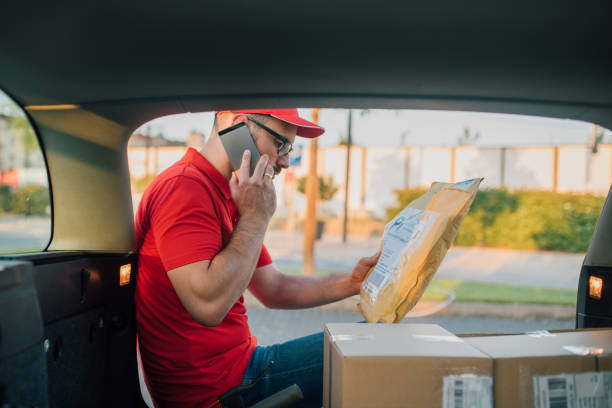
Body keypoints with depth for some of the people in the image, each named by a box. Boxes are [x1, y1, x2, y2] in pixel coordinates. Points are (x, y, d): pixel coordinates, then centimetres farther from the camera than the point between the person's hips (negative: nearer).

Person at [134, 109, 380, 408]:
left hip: (237, 365, 10)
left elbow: (273, 289, 16)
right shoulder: (184, 187, -19)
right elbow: (209, 305, -31)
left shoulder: (227, 197, 14)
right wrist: (256, 217, -20)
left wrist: (350, 283, 2)